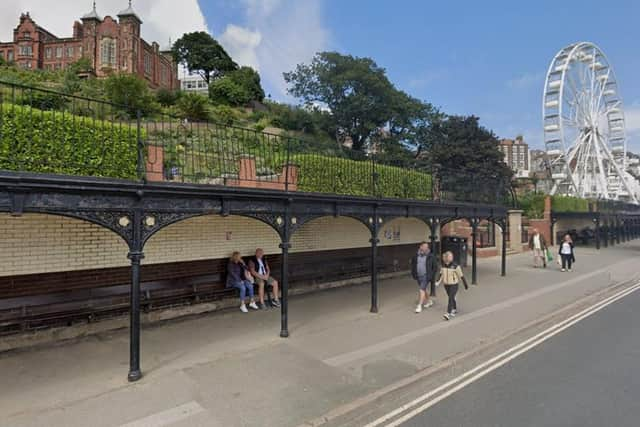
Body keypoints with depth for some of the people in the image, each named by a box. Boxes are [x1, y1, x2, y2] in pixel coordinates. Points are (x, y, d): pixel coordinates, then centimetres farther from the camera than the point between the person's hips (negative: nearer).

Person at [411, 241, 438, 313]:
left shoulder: (431, 257, -10)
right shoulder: (416, 256, 0)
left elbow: (435, 267, -3)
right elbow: (413, 265, 13)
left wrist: (431, 275, -8)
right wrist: (413, 274, 7)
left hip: (426, 276, -5)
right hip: (418, 276, 5)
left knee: (421, 290, -11)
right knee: (424, 289, 20)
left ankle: (419, 306, -5)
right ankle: (429, 301, 41)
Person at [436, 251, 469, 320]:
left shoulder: (455, 266, -15)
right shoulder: (443, 266, 0)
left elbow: (461, 276, -9)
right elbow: (441, 275, 8)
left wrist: (466, 285, -2)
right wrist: (438, 282, -6)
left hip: (454, 285, -5)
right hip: (446, 285, 5)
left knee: (451, 298, -13)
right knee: (451, 298, 18)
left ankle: (448, 313, -14)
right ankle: (455, 309, 39)